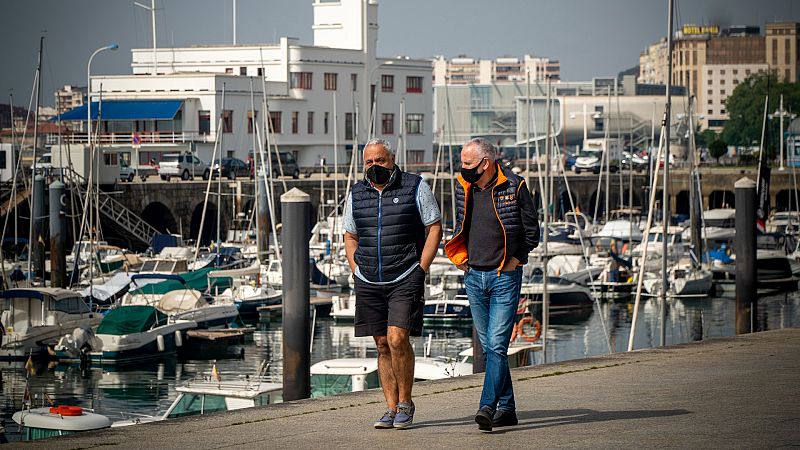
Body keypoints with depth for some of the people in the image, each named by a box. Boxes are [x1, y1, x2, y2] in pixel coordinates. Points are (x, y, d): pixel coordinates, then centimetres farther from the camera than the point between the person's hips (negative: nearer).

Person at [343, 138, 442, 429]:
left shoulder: (415, 187, 0)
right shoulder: (356, 194, 11)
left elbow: (435, 228, 1)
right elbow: (350, 236, 21)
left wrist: (420, 269, -7)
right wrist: (356, 271, 7)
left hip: (405, 278, -4)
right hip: (369, 283, 4)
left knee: (397, 339, -16)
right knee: (382, 345, 4)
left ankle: (405, 402, 0)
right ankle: (391, 408, 9)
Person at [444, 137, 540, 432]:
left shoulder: (514, 186, -9)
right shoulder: (463, 188, 6)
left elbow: (531, 231, -1)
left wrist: (513, 261, -7)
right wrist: (462, 258, 10)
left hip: (505, 277, -6)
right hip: (474, 276, 6)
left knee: (497, 345, -13)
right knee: (488, 347, 9)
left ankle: (487, 407, -20)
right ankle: (506, 407, 16)